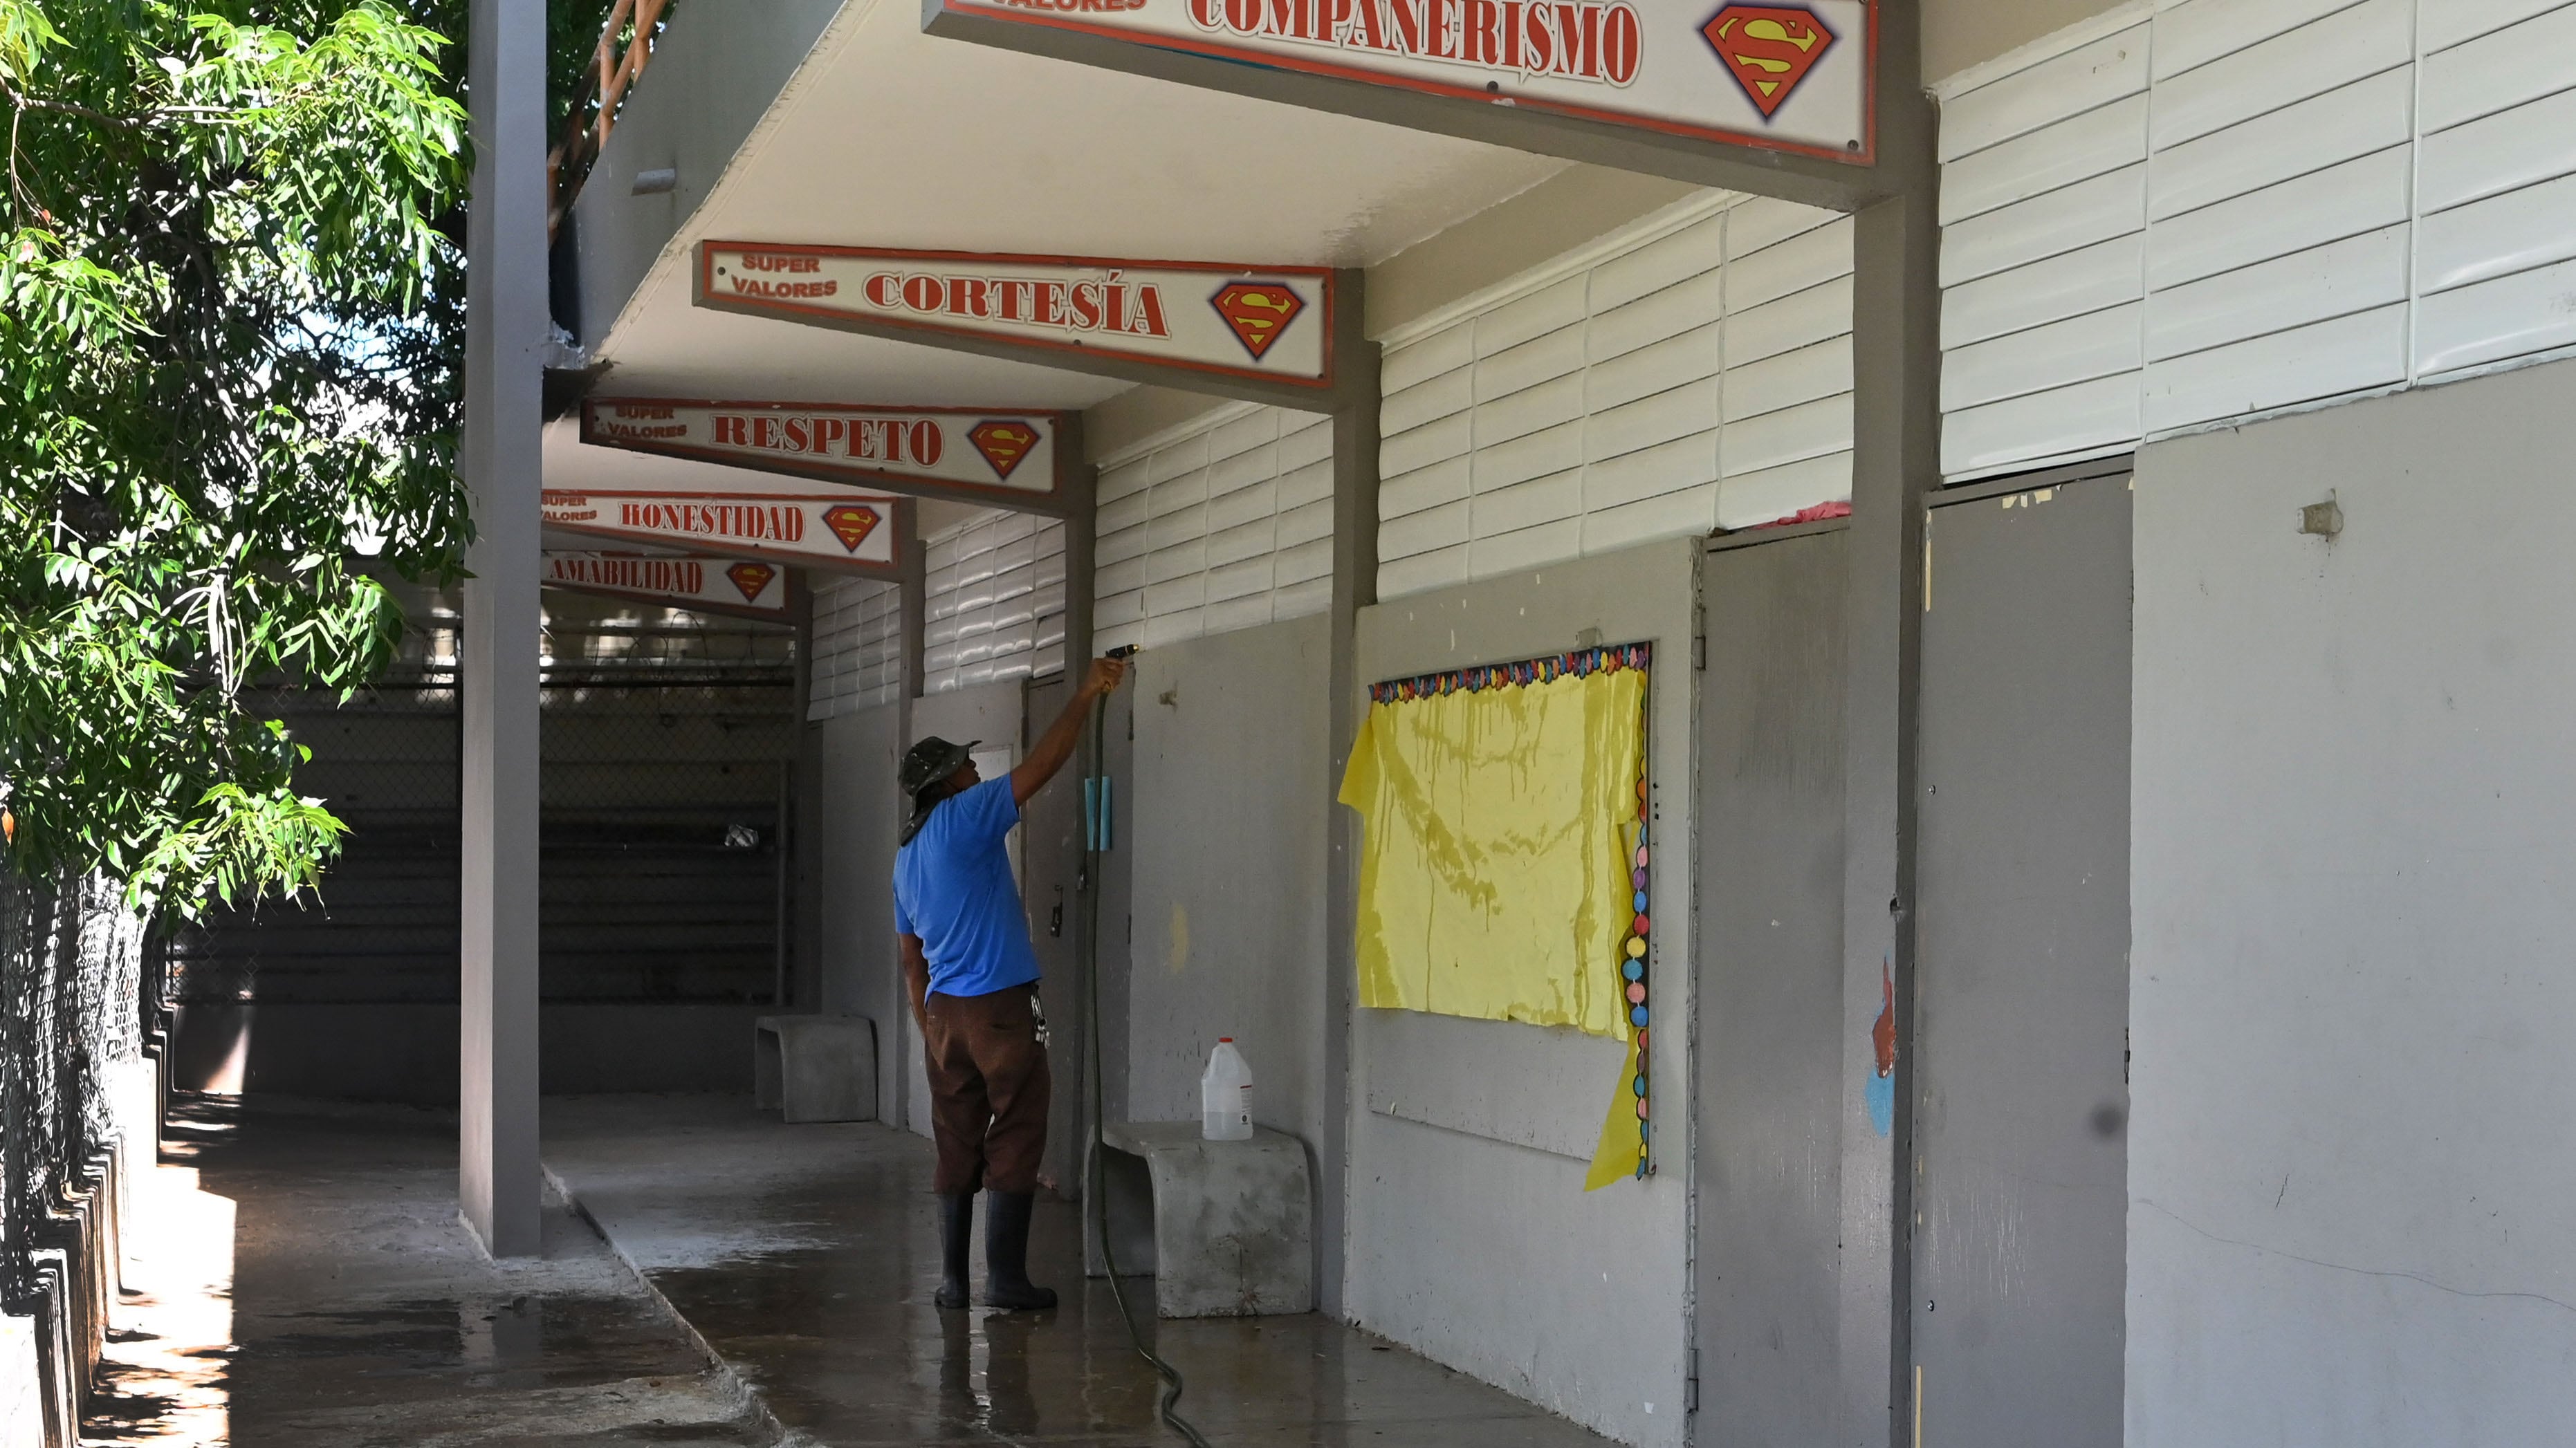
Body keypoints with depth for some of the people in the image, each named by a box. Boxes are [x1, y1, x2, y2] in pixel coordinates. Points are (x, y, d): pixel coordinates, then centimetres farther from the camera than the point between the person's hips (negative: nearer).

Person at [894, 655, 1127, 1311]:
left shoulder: (907, 857, 16)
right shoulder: (964, 818, -8)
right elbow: (1042, 765, -11)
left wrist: (932, 1032, 24)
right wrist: (1086, 696, -2)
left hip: (942, 1011, 8)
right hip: (999, 1007, -8)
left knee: (957, 1149, 9)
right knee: (1015, 1144, -2)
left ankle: (953, 1280, 9)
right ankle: (1005, 1277, -4)